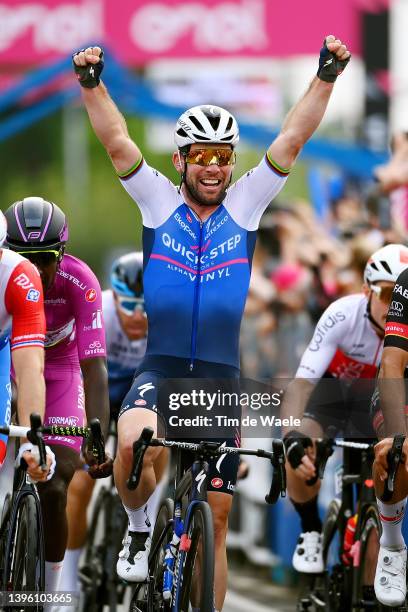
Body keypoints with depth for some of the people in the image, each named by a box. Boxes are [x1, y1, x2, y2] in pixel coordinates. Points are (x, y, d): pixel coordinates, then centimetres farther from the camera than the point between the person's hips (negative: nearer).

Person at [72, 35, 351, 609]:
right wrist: (92, 84, -22)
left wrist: (327, 76, -11)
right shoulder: (158, 202, 2)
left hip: (220, 379, 2)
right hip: (160, 368, -2)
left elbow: (293, 139, -1)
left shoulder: (246, 205, 5)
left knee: (215, 516, 3)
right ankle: (138, 528, -4)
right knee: (136, 444, -33)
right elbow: (117, 142, -9)